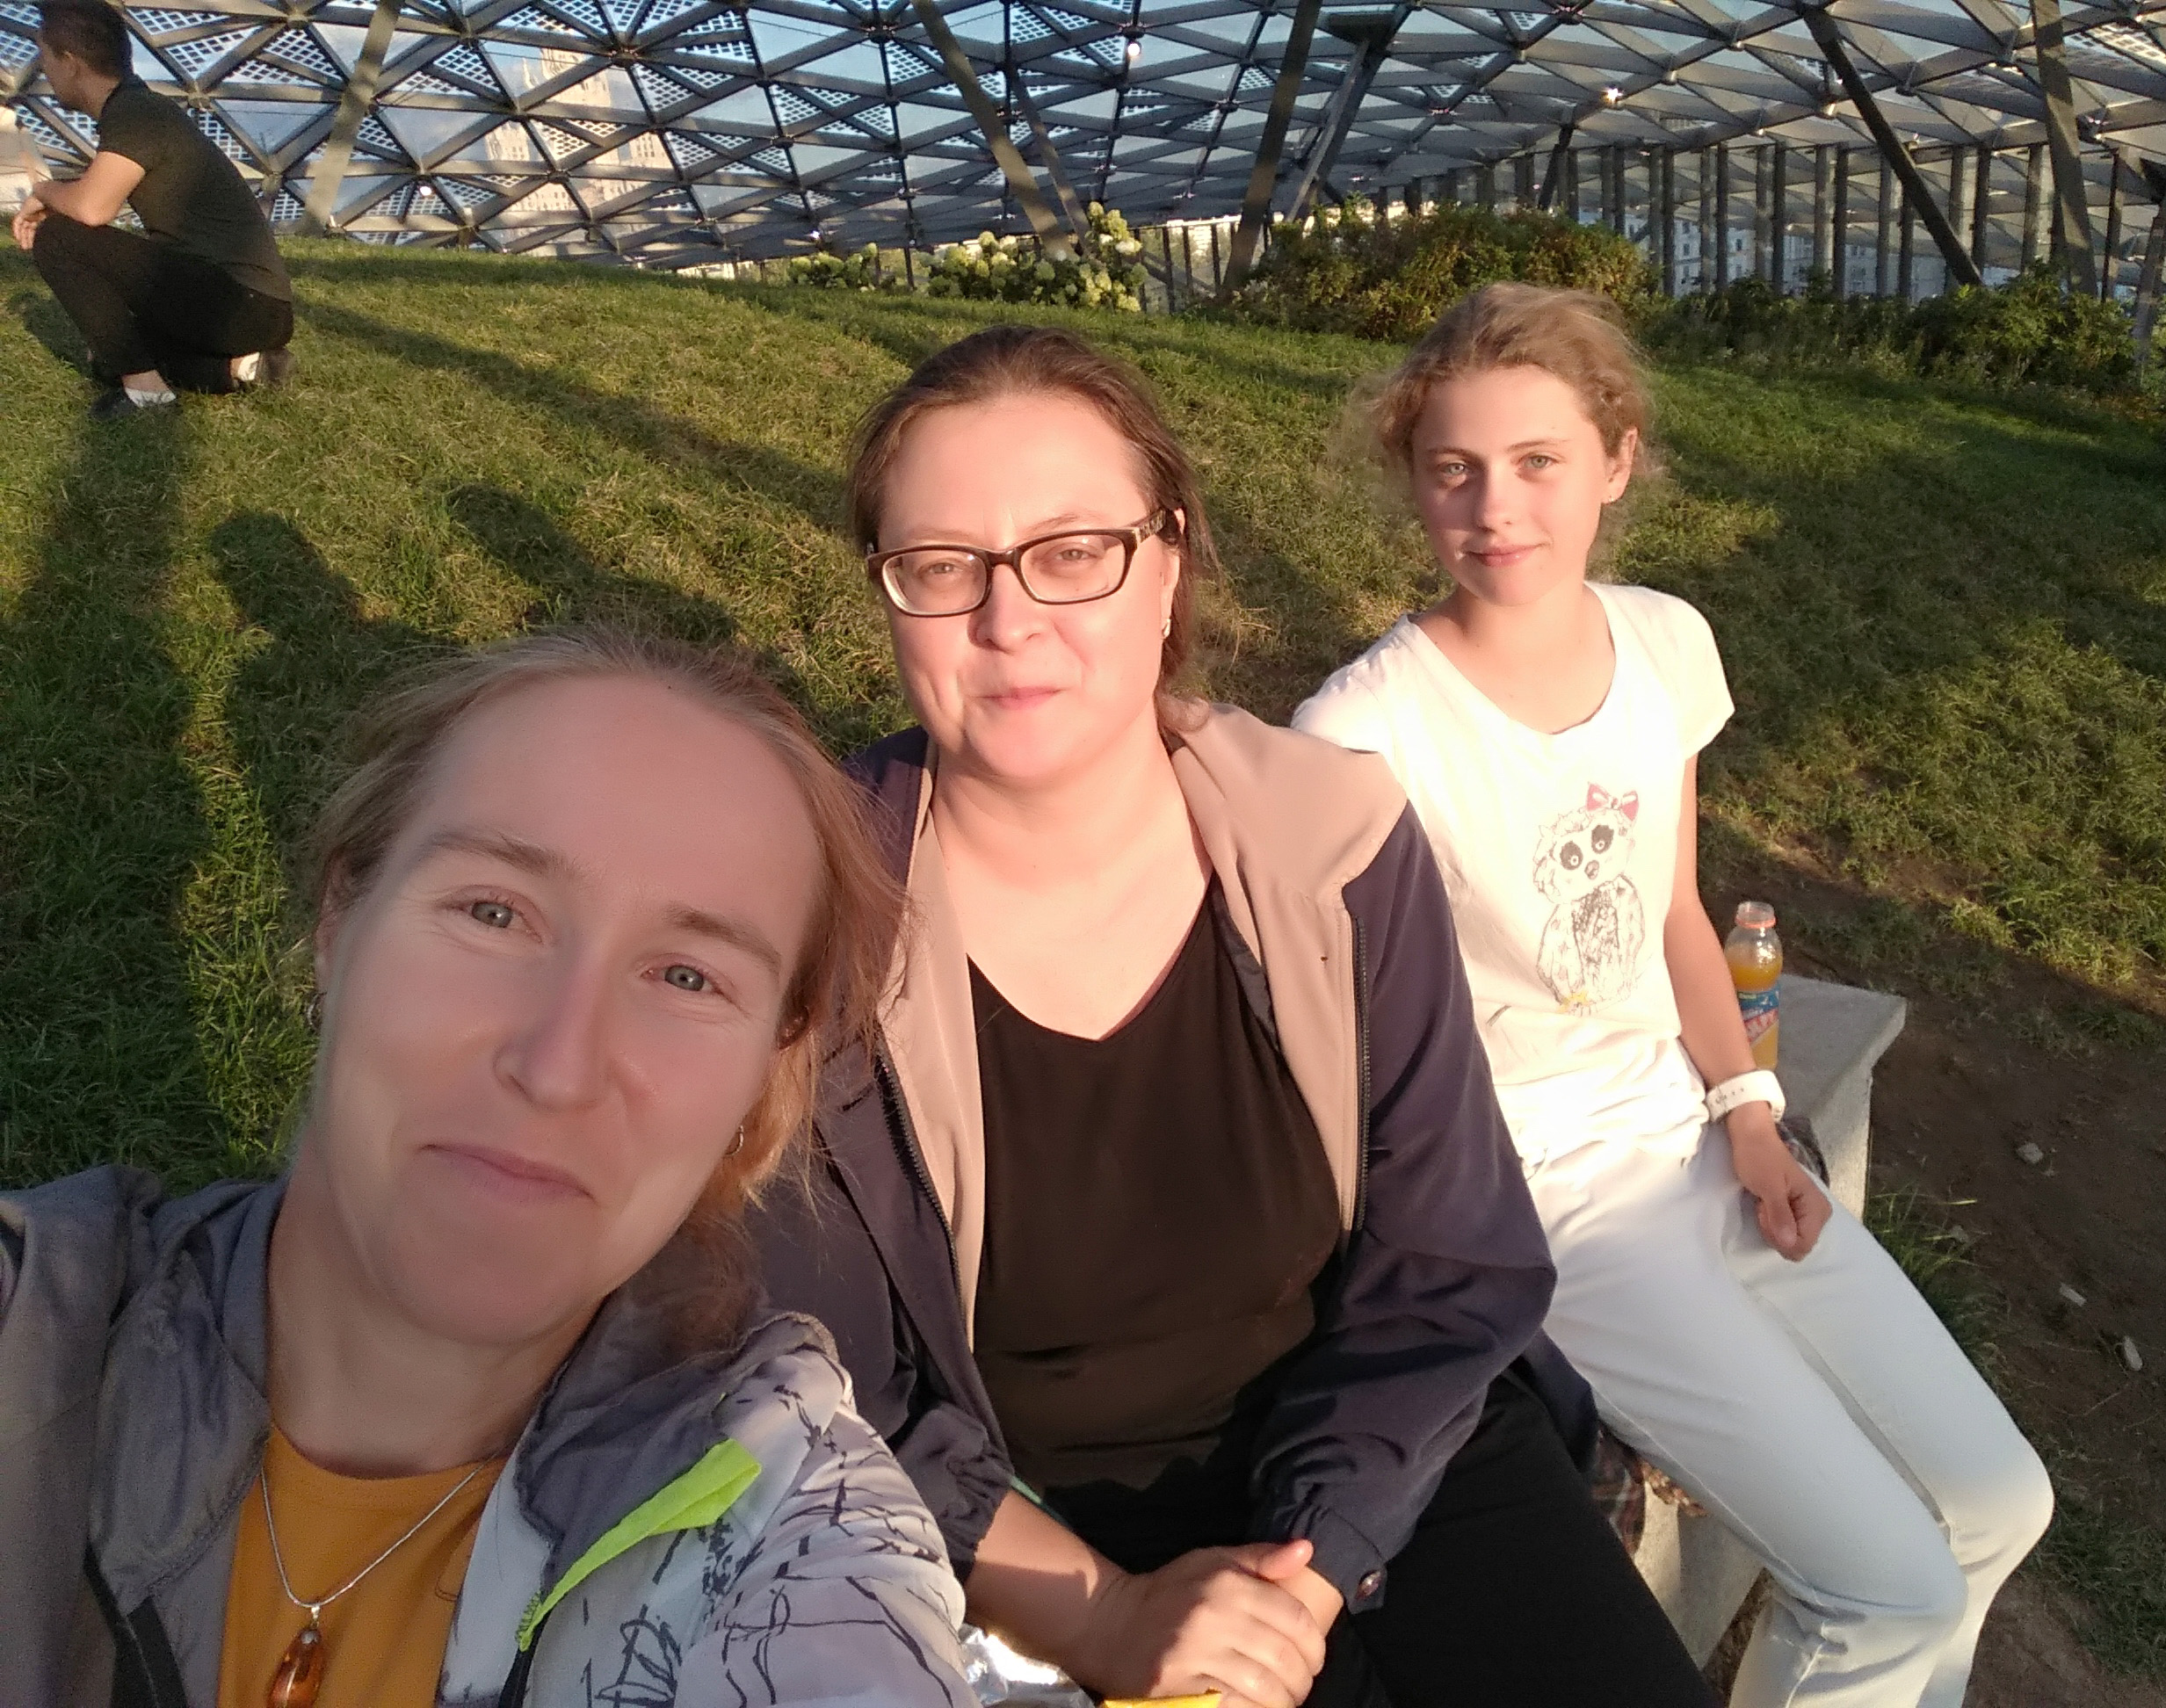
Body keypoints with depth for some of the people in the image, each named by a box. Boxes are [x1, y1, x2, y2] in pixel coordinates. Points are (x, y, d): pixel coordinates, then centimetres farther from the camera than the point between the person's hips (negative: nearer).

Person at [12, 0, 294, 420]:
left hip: (243, 303, -10)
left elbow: (91, 209, -26)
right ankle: (239, 364, 12)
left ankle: (143, 387, -9)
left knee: (57, 237, -11)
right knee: (116, 355, 30)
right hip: (252, 307, 10)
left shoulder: (133, 113, -12)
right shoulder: (139, 109, 19)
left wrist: (42, 192, -5)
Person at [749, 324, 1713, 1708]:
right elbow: (837, 1403, -10)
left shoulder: (1337, 845, -11)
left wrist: (1305, 1571, -15)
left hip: (1374, 1452, 3)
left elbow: (1449, 1276, -4)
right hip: (1028, 1529, -2)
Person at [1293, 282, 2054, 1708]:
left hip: (1691, 1128, 6)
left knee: (1999, 1505, 6)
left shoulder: (1667, 642, -2)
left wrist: (1749, 1116, 1)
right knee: (1893, 1585, -9)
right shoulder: (1361, 736, -21)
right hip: (1529, 1195, -6)